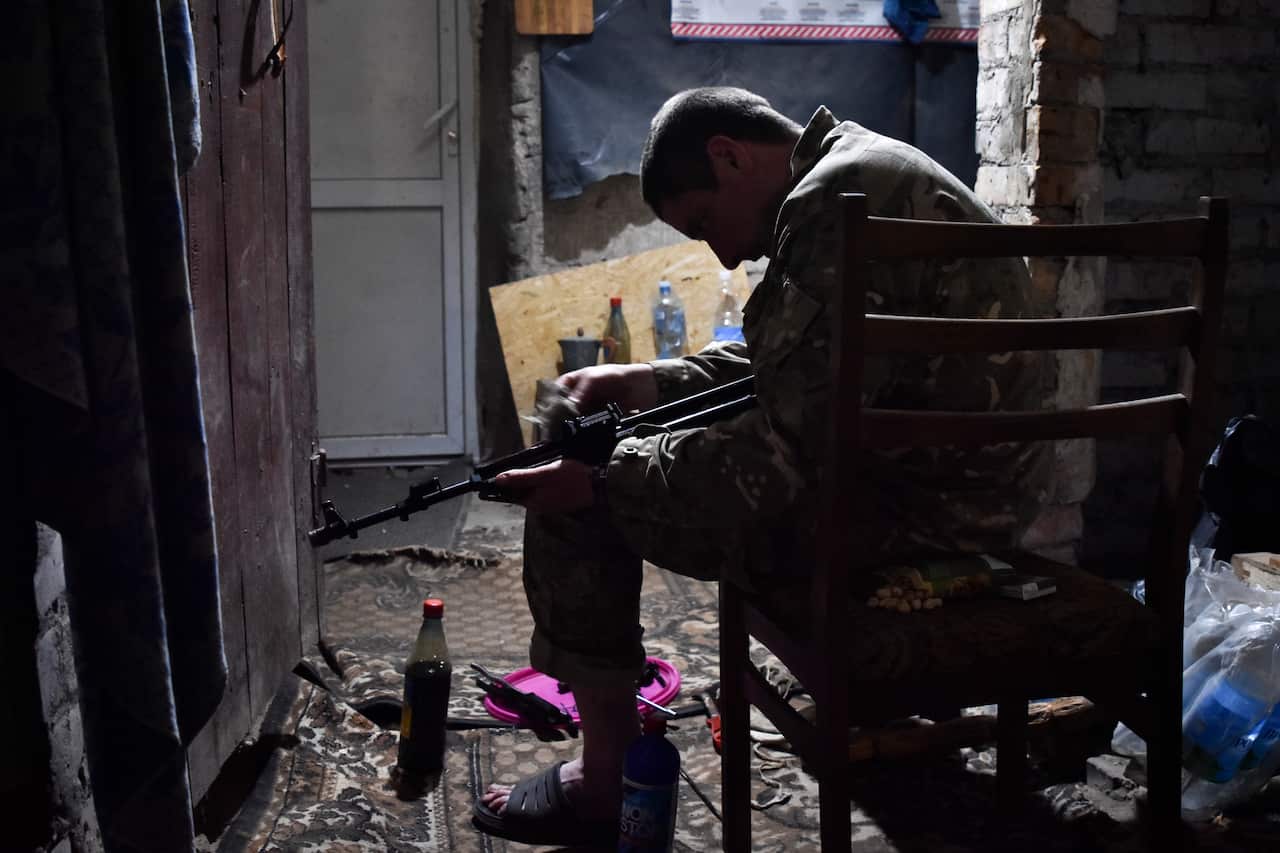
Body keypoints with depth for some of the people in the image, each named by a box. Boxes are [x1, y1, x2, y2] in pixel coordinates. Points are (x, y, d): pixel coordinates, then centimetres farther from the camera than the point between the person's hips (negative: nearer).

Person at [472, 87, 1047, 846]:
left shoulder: (835, 207, -20)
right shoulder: (865, 169, 13)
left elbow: (790, 452, -24)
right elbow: (784, 362, 20)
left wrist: (597, 479, -17)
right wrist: (657, 382, 8)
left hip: (912, 510, -10)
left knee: (575, 496, -3)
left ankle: (606, 786, 7)